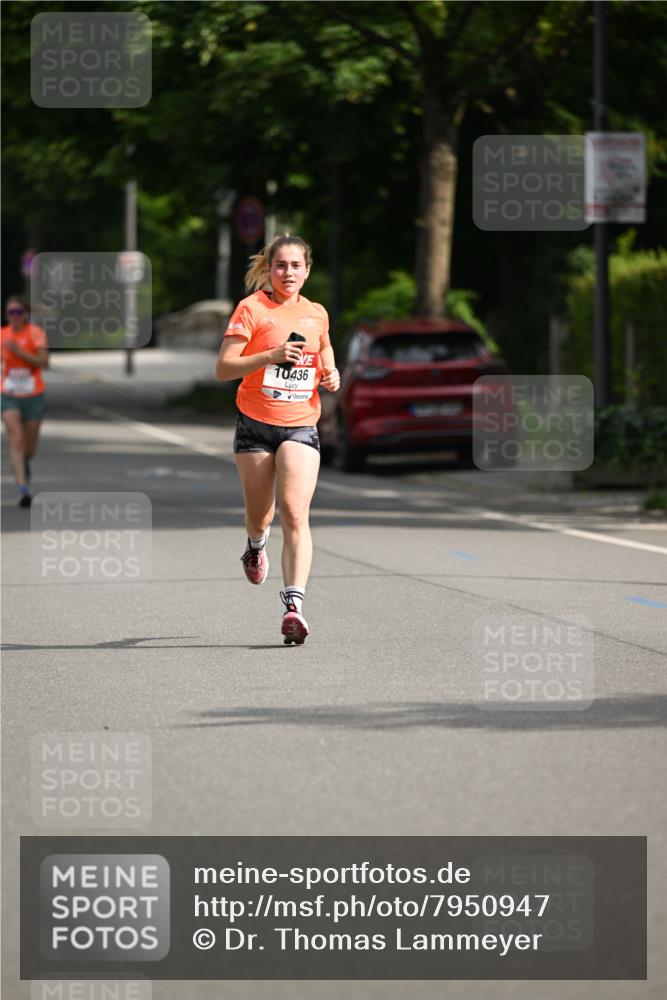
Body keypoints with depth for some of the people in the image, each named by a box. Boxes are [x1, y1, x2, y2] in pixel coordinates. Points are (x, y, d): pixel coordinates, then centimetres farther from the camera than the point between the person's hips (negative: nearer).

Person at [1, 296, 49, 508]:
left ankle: (24, 462, 49)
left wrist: (19, 352, -25)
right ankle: (23, 490, -23)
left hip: (33, 396, -1)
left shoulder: (36, 332, -8)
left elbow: (44, 362, -18)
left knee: (29, 448, 11)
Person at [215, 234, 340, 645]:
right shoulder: (252, 308, -6)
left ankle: (294, 603, -25)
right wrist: (271, 356, -25)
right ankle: (256, 545, 50)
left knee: (295, 514, -17)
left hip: (301, 426, 1)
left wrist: (331, 376, 7)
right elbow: (223, 368, -12)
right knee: (260, 515, 11)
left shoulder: (317, 314, 8)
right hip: (256, 425, -1)